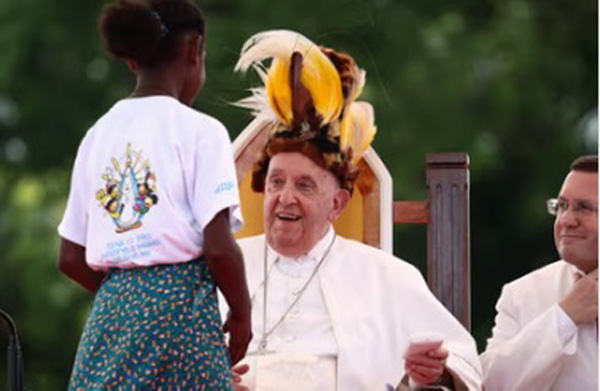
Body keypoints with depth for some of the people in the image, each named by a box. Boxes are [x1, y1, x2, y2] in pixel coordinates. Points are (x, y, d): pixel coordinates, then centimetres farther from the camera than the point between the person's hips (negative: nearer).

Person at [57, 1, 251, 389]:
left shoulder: (98, 135, 12)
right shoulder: (199, 130, -5)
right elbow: (218, 247, -12)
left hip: (111, 313, 6)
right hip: (180, 309, -6)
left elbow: (71, 258, 13)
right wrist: (242, 315, 2)